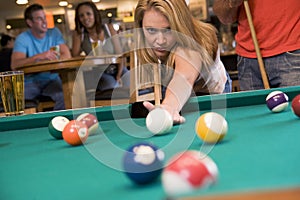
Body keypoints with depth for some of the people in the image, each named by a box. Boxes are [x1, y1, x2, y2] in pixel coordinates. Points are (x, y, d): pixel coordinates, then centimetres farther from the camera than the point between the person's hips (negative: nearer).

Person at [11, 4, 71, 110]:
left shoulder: (54, 33, 7)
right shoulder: (22, 38, -2)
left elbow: (67, 56, -6)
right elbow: (14, 65, -18)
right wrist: (39, 56, -31)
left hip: (52, 80, 1)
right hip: (30, 82, -1)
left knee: (65, 96, -31)